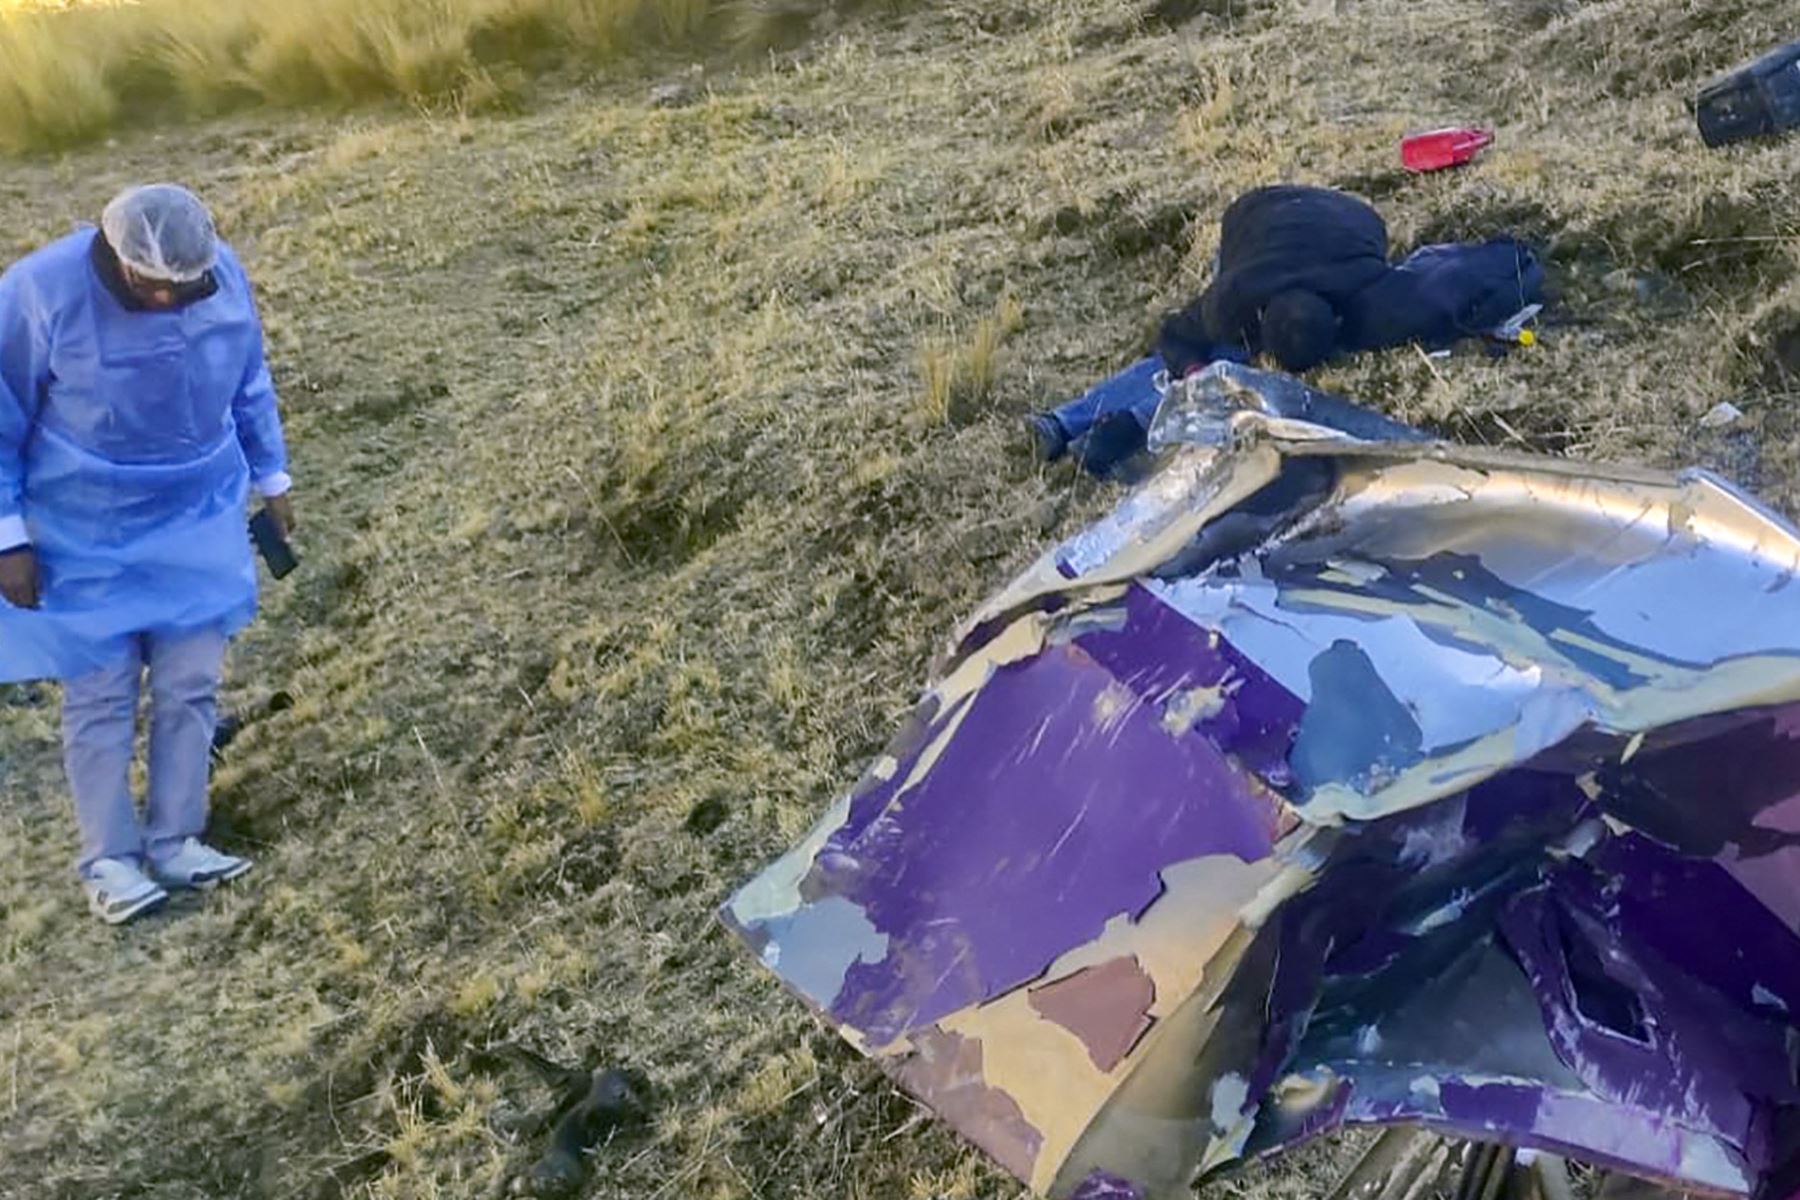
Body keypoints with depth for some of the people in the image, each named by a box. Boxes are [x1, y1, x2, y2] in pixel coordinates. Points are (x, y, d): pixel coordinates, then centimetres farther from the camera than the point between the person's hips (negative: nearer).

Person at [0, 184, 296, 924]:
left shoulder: (223, 275, -12)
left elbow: (249, 385, 6)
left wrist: (271, 478, 12)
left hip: (200, 525, 3)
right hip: (88, 541, -3)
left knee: (191, 688, 8)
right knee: (101, 699, 6)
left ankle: (174, 841, 22)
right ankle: (109, 859, 20)